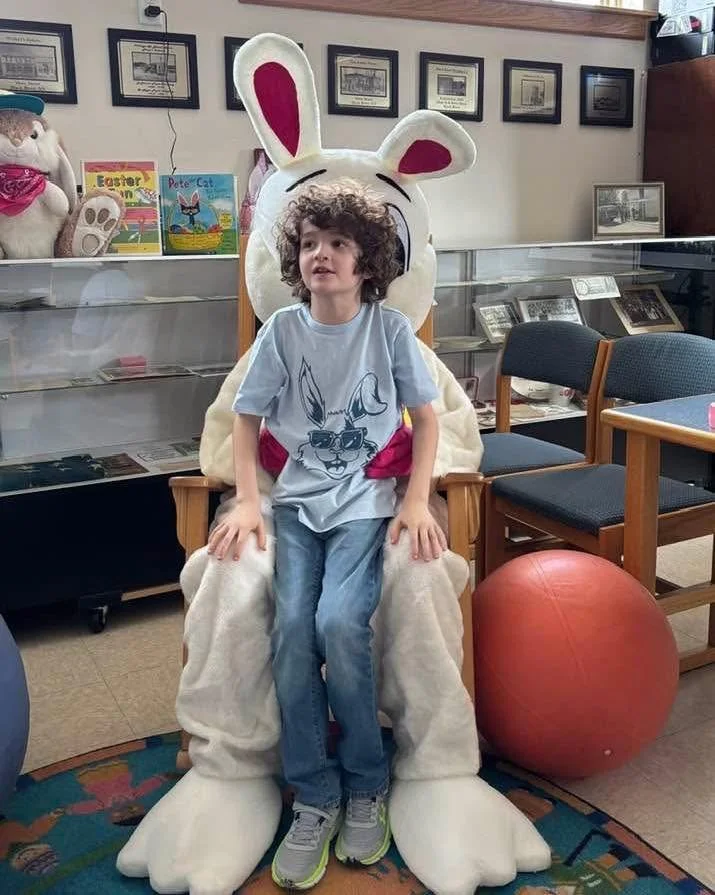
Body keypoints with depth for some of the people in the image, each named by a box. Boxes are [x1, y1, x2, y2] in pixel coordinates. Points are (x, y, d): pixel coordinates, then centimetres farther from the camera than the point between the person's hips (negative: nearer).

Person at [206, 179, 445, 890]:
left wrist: (416, 503, -7)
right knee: (292, 629, -20)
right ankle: (314, 799, -1)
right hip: (296, 499, 2)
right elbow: (246, 418, 7)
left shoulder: (390, 327, -2)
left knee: (339, 621, -25)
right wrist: (247, 502, -6)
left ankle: (367, 785, 0)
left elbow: (425, 417, 4)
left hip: (367, 500, -2)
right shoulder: (281, 330, 1)